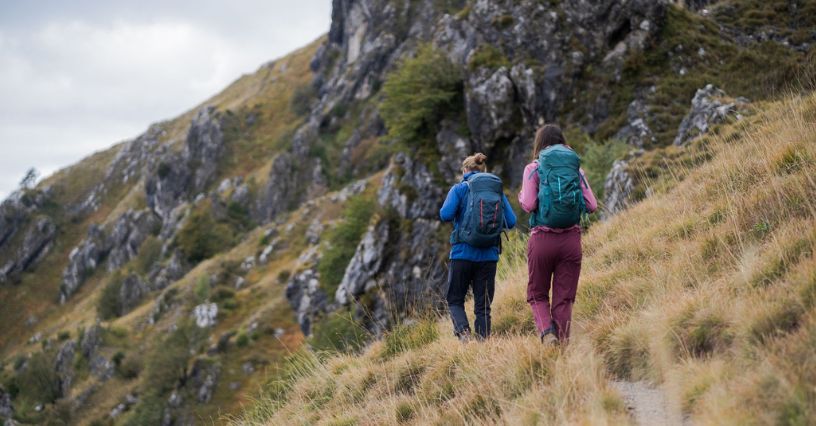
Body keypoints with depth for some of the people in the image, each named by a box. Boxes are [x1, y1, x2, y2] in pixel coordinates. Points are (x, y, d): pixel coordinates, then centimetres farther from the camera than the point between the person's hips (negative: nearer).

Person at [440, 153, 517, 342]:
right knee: (483, 305, 9)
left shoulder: (460, 189, -1)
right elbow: (511, 222, 2)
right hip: (489, 255, 2)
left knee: (455, 300, 11)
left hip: (463, 253, -2)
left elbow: (445, 215, -13)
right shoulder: (498, 191, 8)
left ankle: (463, 330, -14)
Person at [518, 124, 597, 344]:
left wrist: (521, 196, 13)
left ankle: (547, 332, -13)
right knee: (564, 298, 7)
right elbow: (592, 205, 3)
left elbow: (529, 205, -9)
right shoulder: (576, 168, 8)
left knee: (537, 295, 12)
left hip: (542, 239, -2)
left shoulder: (534, 168, 1)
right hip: (571, 239, 2)